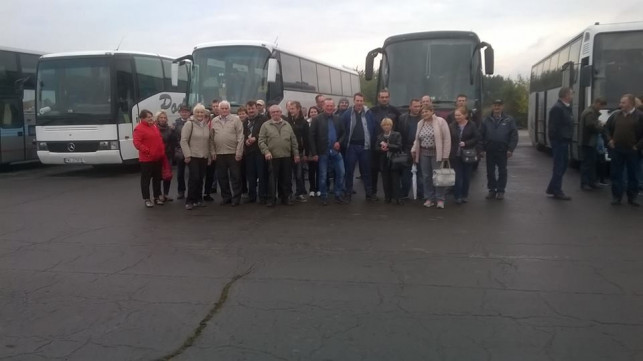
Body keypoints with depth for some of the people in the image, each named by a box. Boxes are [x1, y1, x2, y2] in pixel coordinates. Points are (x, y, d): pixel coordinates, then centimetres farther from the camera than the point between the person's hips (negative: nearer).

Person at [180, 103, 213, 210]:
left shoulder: (207, 125, 11)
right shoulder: (189, 124, -6)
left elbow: (210, 141, 17)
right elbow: (183, 140, -9)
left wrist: (212, 153, 10)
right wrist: (187, 155, -14)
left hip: (204, 157, 5)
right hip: (193, 156, -5)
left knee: (200, 179, 8)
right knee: (194, 178, -10)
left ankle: (198, 199, 18)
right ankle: (189, 201, -1)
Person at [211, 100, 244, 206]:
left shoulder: (236, 119, -2)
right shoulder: (214, 121, 9)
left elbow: (240, 137, -5)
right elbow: (212, 137, 9)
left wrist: (239, 152, -10)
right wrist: (213, 152, 3)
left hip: (233, 153, -3)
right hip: (219, 154, 4)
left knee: (235, 177, 2)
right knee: (222, 177, 10)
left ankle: (236, 198, 11)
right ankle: (226, 197, 22)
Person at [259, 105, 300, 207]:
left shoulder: (287, 125, 12)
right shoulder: (265, 125, 3)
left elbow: (293, 141, 12)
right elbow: (261, 141, -1)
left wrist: (296, 154, 7)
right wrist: (266, 151, -14)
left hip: (287, 157, 3)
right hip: (272, 157, -3)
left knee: (286, 179, 7)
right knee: (272, 179, 1)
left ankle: (285, 198, 18)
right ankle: (271, 199, 9)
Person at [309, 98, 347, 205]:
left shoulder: (338, 119, 7)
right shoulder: (317, 119, -6)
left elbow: (343, 133, 14)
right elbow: (312, 137, -8)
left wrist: (339, 142, -7)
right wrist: (314, 153, -12)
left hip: (336, 151, 4)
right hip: (323, 152, -3)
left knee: (341, 173, 3)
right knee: (323, 175, 5)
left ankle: (339, 195, 16)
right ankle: (324, 197, 18)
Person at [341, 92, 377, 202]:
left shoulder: (368, 114, 2)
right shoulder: (347, 113, -3)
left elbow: (373, 130, 5)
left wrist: (372, 144, 1)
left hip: (365, 147, 1)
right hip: (351, 146, -1)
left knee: (366, 171, 9)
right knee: (349, 171, 6)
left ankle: (369, 193, 16)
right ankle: (348, 194, 14)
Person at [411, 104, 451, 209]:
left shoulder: (440, 122, -7)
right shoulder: (420, 124, 11)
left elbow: (447, 139, -9)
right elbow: (417, 139, 17)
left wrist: (445, 155, -13)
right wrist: (414, 149, 2)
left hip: (437, 153, -5)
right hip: (424, 153, 5)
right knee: (426, 177, 7)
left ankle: (440, 199, 7)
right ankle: (429, 198, 17)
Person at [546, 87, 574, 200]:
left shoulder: (566, 107, 15)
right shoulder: (557, 108, -17)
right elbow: (554, 127, -23)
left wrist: (567, 138, 9)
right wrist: (560, 138, -21)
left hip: (564, 141, 10)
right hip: (559, 141, -10)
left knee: (564, 164, 16)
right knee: (559, 166, -3)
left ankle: (552, 188, 24)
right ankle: (557, 191, 6)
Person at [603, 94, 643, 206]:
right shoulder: (615, 115, 5)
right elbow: (607, 128, 17)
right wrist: (609, 140, 4)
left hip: (632, 151, -3)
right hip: (617, 151, 3)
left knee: (633, 175, 7)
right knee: (616, 174, 6)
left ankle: (632, 197, 17)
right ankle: (616, 196, 14)